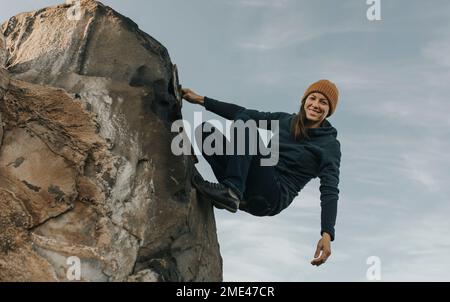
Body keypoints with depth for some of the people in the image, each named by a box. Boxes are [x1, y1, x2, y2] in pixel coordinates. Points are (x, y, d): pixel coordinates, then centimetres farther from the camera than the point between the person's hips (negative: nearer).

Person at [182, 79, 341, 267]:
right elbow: (244, 112, 21)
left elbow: (330, 191, -8)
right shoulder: (286, 121, 19)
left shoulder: (330, 145, 3)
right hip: (246, 191, 6)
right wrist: (200, 100, 17)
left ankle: (231, 192, -35)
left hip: (273, 198, -6)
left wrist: (327, 234, -22)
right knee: (206, 130, -9)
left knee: (245, 125, -21)